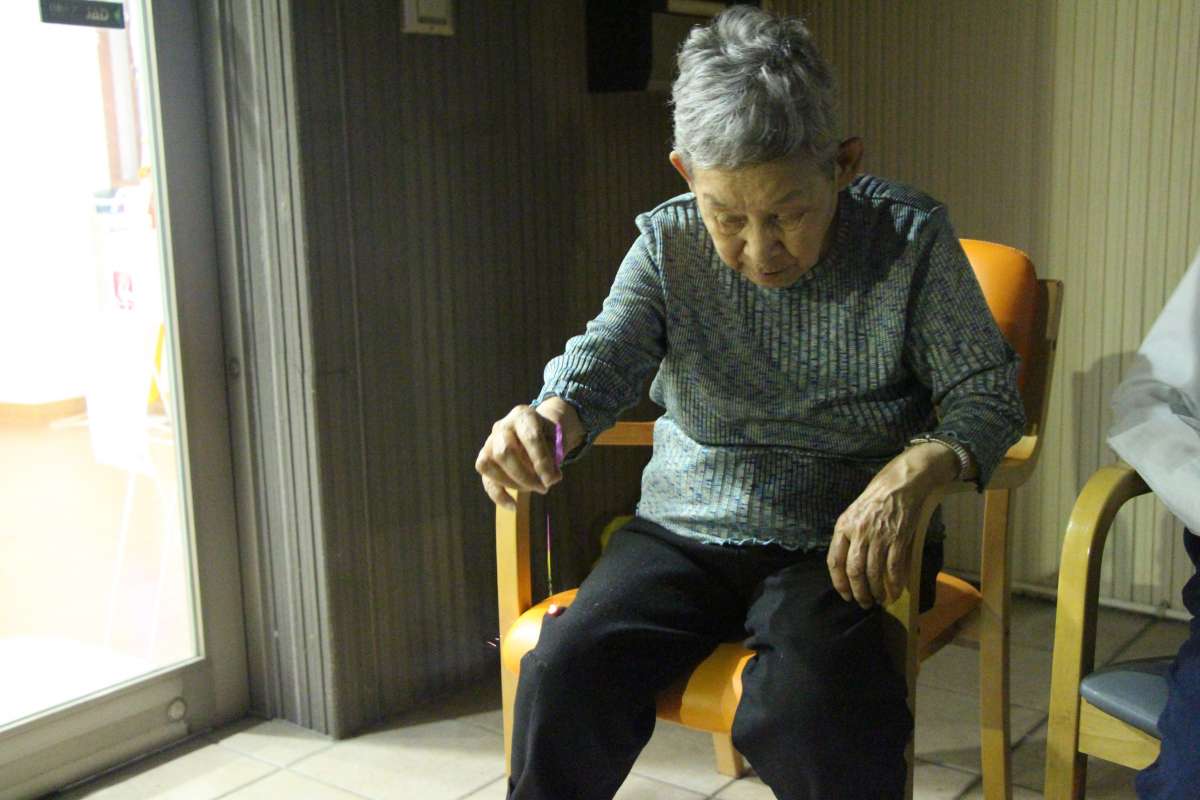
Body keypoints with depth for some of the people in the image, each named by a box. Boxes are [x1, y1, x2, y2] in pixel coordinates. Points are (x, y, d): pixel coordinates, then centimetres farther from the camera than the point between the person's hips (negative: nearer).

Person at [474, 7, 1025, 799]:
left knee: (808, 710, -32)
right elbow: (605, 354, -13)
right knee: (563, 673, -21)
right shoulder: (666, 243, -2)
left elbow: (988, 390, -5)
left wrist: (911, 472, -27)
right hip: (685, 531, 3)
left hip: (838, 546, -2)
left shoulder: (910, 238, -7)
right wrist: (548, 419, -39)